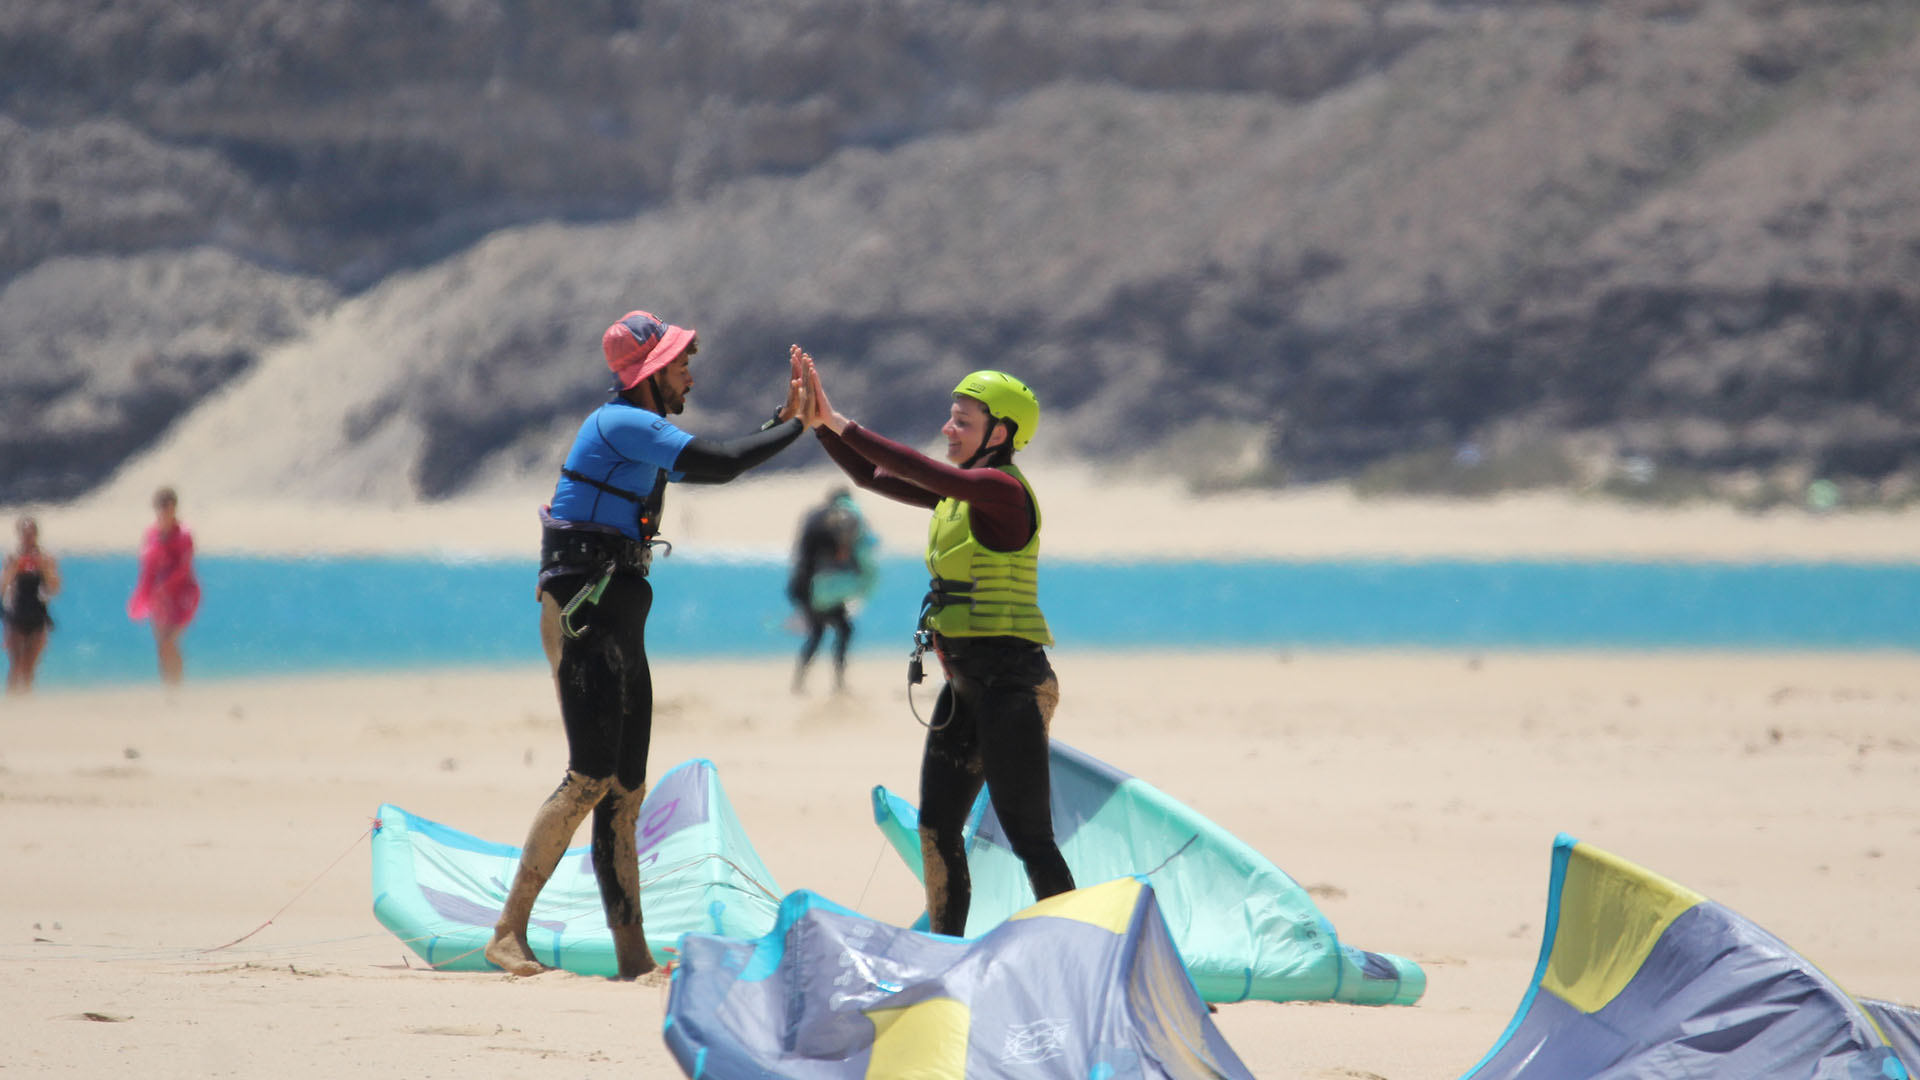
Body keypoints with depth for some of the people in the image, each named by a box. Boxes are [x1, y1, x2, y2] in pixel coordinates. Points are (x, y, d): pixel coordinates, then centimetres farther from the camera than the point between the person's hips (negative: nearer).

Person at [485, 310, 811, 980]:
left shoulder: (642, 435, 20)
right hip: (582, 615, -11)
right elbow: (719, 465, -19)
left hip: (619, 618, 11)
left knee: (625, 788, 6)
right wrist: (797, 427, -8)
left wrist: (783, 418, 18)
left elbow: (717, 466, 27)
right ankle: (508, 932, -13)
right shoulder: (620, 424, -12)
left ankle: (632, 955, 4)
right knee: (591, 779, -15)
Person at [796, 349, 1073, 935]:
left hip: (1010, 682, -10)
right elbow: (872, 477, 17)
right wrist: (821, 423, 6)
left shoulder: (1002, 489, -14)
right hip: (966, 683, 10)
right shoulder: (962, 491, 14)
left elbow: (920, 471, -26)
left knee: (1028, 835, -8)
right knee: (937, 827, 12)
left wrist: (843, 426, -22)